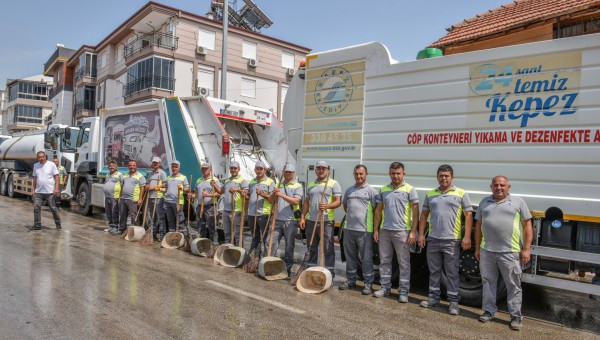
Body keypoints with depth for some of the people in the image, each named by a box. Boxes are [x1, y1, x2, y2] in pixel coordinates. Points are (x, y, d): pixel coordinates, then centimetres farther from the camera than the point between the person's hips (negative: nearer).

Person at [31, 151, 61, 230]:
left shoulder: (51, 164, -5)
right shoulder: (36, 165, 10)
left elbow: (56, 177, -6)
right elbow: (35, 178, 16)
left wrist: (56, 188, -14)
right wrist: (33, 189, 12)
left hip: (49, 192, -4)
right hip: (38, 192, 5)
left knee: (53, 208, 2)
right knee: (36, 208, 1)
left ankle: (58, 224, 14)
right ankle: (37, 225, 9)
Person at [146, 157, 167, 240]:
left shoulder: (162, 173, 1)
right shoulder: (149, 173, 21)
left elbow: (165, 185, -7)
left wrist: (154, 187, -11)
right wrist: (147, 187, 3)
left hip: (159, 197, -7)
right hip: (150, 197, 7)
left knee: (160, 216, -7)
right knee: (150, 216, 9)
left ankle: (162, 234, -5)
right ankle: (152, 233, 17)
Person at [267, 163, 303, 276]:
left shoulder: (297, 186, 2)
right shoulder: (279, 185, 16)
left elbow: (296, 201, -13)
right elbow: (271, 200, 12)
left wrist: (281, 195, -18)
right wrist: (274, 193, -9)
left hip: (290, 220, -4)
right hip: (277, 219, 4)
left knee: (289, 246, 3)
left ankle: (288, 268, 12)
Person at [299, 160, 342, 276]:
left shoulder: (333, 183, 0)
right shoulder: (311, 184, 18)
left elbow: (338, 201, -7)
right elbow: (306, 202, 18)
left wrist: (327, 206, -25)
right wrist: (302, 217, 9)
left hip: (326, 221, -5)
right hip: (311, 221, 6)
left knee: (328, 249, -2)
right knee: (312, 248, 14)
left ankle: (330, 272, 5)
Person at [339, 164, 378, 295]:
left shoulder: (371, 191, -3)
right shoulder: (349, 190, 14)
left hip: (364, 230, -5)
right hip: (349, 229, 5)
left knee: (366, 258, 1)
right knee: (350, 257, 14)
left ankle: (368, 284, 11)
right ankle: (350, 281, 26)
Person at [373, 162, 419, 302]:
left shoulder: (410, 189, -3)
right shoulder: (384, 190, 9)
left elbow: (415, 212, -6)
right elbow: (378, 210, 12)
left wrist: (413, 232, -12)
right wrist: (376, 229, 7)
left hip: (402, 232, -4)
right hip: (385, 231, 4)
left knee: (404, 263, 3)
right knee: (384, 261, 12)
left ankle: (403, 291, 12)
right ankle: (385, 288, 24)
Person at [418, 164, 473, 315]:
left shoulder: (461, 194, -1)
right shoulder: (430, 194, 10)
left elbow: (469, 215, -3)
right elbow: (424, 215, 13)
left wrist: (467, 237, -12)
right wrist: (421, 234, 5)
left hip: (452, 240, -4)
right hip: (433, 240, 4)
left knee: (452, 273, 4)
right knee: (434, 271, 14)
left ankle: (454, 301, 14)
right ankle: (433, 297, 26)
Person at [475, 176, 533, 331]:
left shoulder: (518, 202, 3)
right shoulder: (484, 202, 12)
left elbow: (527, 226, 1)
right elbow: (478, 225, 14)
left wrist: (526, 249, -6)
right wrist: (477, 248, 11)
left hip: (510, 252, -3)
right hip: (486, 251, 3)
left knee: (513, 285, 4)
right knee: (488, 282, 12)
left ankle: (516, 317, 15)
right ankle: (488, 311, 25)